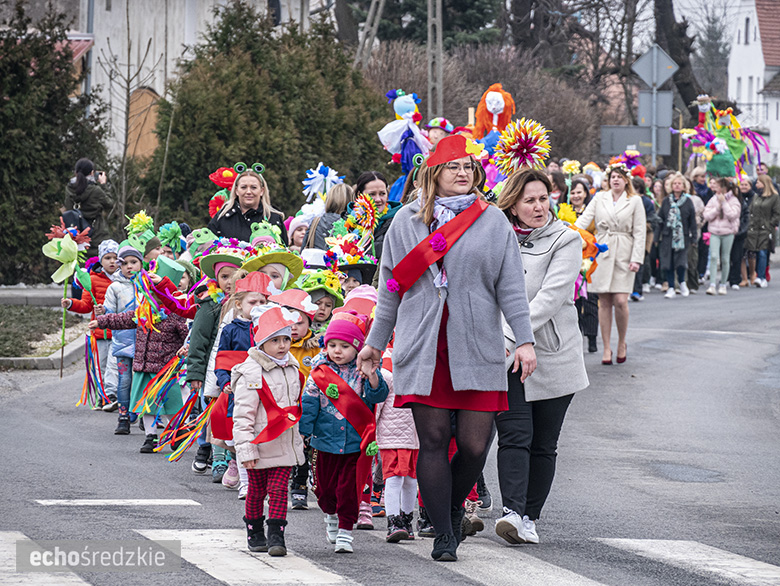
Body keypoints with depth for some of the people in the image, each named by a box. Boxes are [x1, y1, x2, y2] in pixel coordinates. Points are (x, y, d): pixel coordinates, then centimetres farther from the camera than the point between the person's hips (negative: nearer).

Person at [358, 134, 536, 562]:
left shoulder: (493, 221, 7)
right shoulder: (407, 221, 9)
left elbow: (510, 286, 6)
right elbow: (391, 289, 15)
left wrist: (525, 339, -2)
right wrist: (375, 343, 16)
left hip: (476, 347, 0)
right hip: (422, 347, 0)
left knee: (474, 444, -4)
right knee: (433, 441, -2)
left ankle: (454, 506, 25)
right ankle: (443, 536, 5)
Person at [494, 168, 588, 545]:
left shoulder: (565, 240, -2)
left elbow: (551, 296, -13)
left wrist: (511, 336, -22)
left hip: (553, 355, 0)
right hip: (506, 357, 0)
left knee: (543, 443, 5)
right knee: (515, 435, -13)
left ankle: (529, 517, 13)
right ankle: (513, 512, -23)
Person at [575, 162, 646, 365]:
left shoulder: (635, 201, 5)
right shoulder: (599, 198, 10)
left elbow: (639, 233, 3)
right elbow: (584, 219, 1)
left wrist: (636, 258, -5)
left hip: (624, 254, -2)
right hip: (602, 252, 2)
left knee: (620, 301, -10)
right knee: (604, 302, 1)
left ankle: (622, 343, 11)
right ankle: (606, 347, 8)